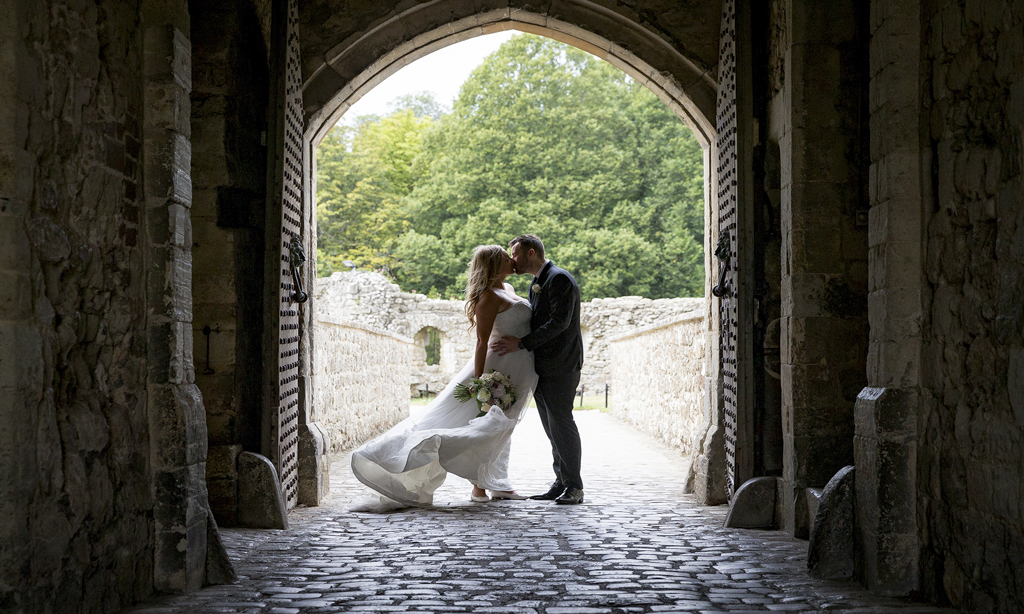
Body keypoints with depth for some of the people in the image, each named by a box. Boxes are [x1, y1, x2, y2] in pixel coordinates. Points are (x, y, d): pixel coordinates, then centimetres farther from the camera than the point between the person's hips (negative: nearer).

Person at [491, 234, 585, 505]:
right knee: (552, 428, 10)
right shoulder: (536, 284, 19)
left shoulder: (559, 279, -11)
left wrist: (522, 343, -21)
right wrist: (513, 340, 4)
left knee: (561, 424, -7)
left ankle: (575, 486, 0)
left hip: (560, 366, -9)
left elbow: (559, 321, -20)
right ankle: (561, 483, 16)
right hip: (542, 367, 9)